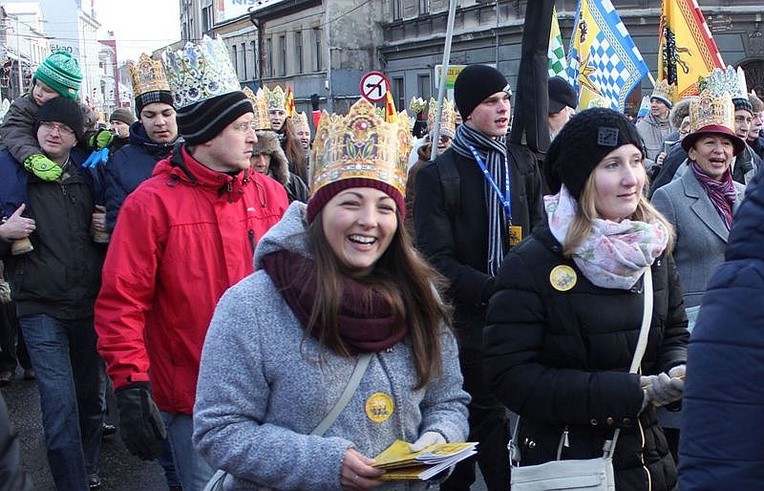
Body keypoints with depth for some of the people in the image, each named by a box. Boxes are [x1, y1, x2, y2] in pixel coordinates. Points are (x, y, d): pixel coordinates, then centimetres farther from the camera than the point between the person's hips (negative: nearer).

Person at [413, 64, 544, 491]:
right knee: (487, 414, 2)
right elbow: (437, 260, -10)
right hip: (469, 319, -3)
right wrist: (493, 289, -21)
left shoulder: (523, 162, 10)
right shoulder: (439, 174, -5)